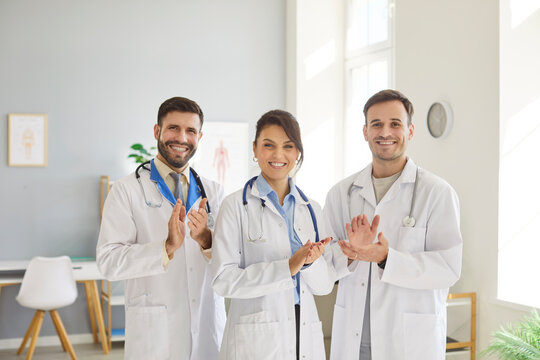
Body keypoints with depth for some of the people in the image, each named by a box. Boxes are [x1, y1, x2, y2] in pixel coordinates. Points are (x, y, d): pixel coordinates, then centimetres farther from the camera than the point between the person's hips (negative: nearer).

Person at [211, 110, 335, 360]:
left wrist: (310, 262, -13)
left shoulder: (310, 209, 8)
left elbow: (324, 285, 7)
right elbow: (223, 280, -13)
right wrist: (287, 267, -20)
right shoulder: (236, 205, -5)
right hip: (255, 340, -4)